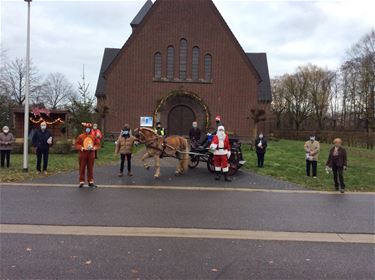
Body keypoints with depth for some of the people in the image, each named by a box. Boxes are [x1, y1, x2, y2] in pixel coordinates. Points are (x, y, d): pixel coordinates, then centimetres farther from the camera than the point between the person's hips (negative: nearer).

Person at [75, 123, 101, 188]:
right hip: (82, 154, -2)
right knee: (82, 168, 3)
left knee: (90, 168, 7)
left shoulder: (93, 137, 4)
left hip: (91, 154, 2)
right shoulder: (80, 137, -2)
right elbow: (77, 145, -3)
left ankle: (91, 182, 15)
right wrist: (82, 148, -18)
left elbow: (98, 144, 6)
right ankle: (81, 182, 10)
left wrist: (94, 148, -12)